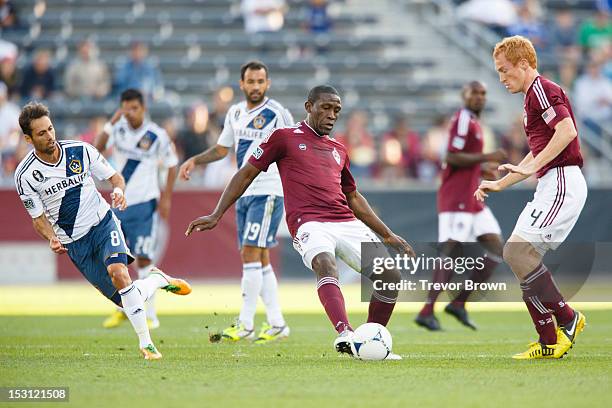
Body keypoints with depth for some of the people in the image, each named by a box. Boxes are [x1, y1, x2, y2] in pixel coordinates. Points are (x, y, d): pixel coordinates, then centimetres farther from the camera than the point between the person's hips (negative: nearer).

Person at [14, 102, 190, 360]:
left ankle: (145, 342, -22)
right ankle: (157, 280, 31)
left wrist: (118, 189, -19)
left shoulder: (80, 151, -7)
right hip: (74, 243, 1)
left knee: (118, 273, -31)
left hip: (102, 223, -1)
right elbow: (38, 218, -1)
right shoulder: (25, 176, -10)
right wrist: (52, 239, -22)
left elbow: (114, 176, 5)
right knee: (125, 301, -2)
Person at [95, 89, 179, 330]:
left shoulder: (156, 135, -7)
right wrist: (111, 123, -19)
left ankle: (150, 315, -3)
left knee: (143, 259, -8)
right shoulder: (119, 128, 2)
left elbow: (171, 165, 2)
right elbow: (98, 148, -11)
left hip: (144, 203, -5)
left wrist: (166, 197, -3)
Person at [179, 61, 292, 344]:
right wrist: (195, 160, 12)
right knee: (260, 259, 7)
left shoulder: (277, 113, -8)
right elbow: (221, 149, 24)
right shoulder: (235, 113, 12)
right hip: (244, 193, 7)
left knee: (251, 254, -13)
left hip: (268, 191, -7)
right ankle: (277, 324, 12)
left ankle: (245, 325, -11)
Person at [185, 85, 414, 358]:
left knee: (391, 276, -8)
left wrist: (387, 235, 32)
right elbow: (246, 174, 11)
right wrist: (216, 216, 3)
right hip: (309, 222, -6)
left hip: (347, 223, 6)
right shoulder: (285, 137, 11)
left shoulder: (339, 150, 26)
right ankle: (344, 334, -57)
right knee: (325, 264, -37)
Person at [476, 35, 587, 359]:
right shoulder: (533, 96, 23)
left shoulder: (542, 90, -8)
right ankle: (549, 340, 7)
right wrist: (499, 184, 30)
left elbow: (567, 130, -23)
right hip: (550, 187, 10)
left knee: (517, 249, -18)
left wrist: (531, 167, -25)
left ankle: (566, 320, -12)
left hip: (562, 183, -10)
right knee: (517, 253, 6)